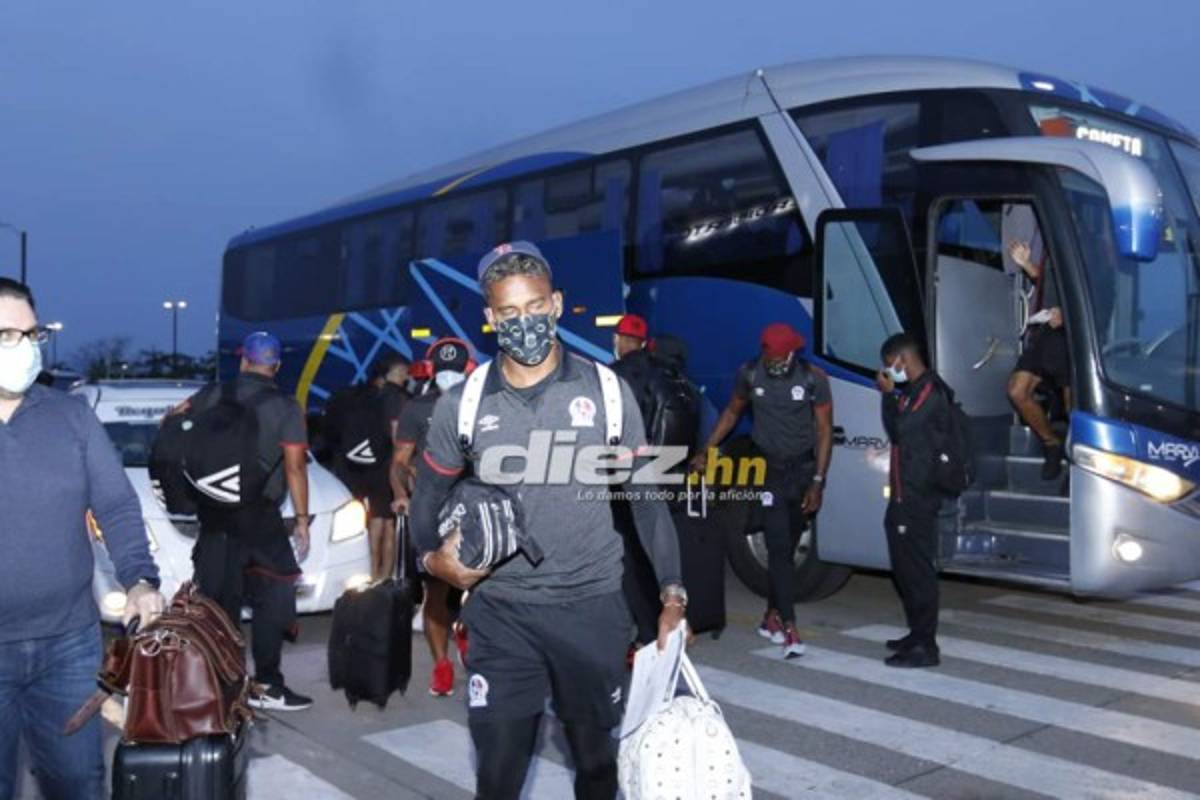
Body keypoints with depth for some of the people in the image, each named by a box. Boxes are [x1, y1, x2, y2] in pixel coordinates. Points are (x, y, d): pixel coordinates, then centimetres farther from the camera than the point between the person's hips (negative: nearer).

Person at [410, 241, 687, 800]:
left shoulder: (608, 390, -4)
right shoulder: (461, 404, -1)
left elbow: (645, 497, 1)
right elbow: (430, 493, 12)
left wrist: (671, 592, -3)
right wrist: (432, 556, -7)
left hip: (594, 606, 0)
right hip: (500, 611, 1)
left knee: (596, 753, 16)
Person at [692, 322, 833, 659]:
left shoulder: (813, 378, -10)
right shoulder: (749, 374, -6)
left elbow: (824, 430, -5)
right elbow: (732, 412, 10)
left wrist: (817, 482, -9)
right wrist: (706, 451, 3)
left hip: (803, 469, 1)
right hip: (768, 470, 0)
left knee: (787, 547, 9)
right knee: (779, 548, -9)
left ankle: (772, 616, 25)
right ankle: (789, 629, -10)